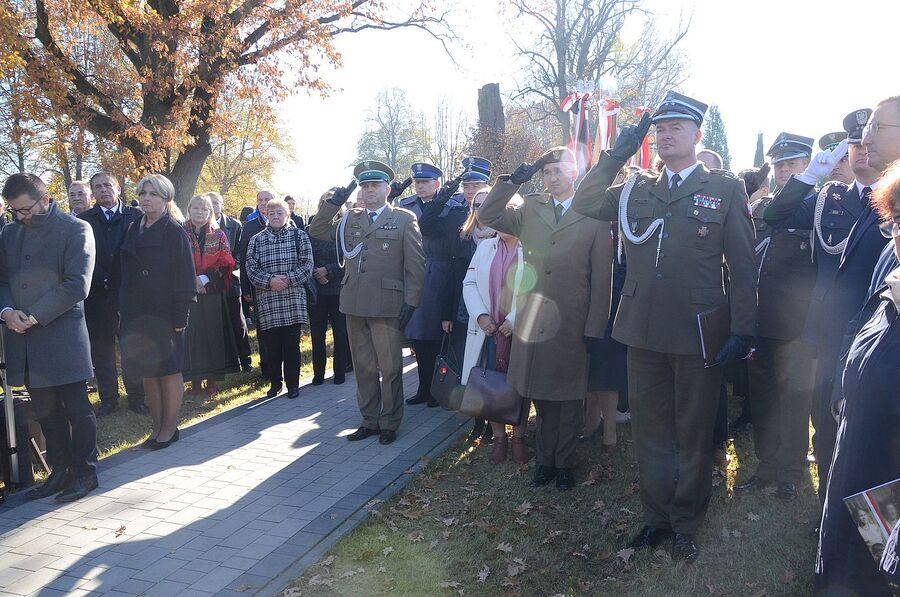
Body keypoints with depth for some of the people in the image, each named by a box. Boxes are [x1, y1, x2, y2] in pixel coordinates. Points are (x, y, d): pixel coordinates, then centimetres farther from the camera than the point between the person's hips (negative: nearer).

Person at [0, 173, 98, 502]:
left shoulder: (75, 229, -5)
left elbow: (76, 285, -13)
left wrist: (34, 316, -14)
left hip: (62, 335, -6)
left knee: (76, 408, 3)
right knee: (46, 411, 13)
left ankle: (84, 472, 16)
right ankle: (59, 471, 24)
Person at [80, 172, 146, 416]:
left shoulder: (136, 216, 3)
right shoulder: (84, 220, 6)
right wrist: (102, 280, -9)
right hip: (97, 295, 1)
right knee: (101, 351, 7)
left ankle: (136, 398, 13)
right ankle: (108, 400, 17)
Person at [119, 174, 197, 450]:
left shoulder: (174, 232, -6)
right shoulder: (133, 230, 11)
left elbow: (184, 275, -10)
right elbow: (126, 272, 14)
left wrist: (180, 314, -16)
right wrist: (123, 307, 8)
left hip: (164, 313, -6)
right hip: (136, 313, 6)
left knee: (169, 370, 2)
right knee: (147, 372, 9)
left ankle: (169, 428, 12)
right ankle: (157, 427, 19)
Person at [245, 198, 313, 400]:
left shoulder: (299, 236, 6)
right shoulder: (256, 240, 10)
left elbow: (307, 264, -1)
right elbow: (251, 268, 3)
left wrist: (288, 279, -14)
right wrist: (269, 280, -14)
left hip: (293, 300, -1)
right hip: (267, 301, 1)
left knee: (292, 344, 3)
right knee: (271, 346, 5)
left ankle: (293, 384, 14)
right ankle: (275, 383, 21)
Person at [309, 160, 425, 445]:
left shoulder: (404, 219, 2)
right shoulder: (350, 219, 14)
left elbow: (415, 264, -2)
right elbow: (317, 231, 16)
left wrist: (411, 301, -9)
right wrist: (333, 203, 4)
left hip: (387, 304, -4)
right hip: (355, 304, 5)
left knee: (390, 368, 2)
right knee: (363, 367, 12)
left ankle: (389, 423, 16)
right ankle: (369, 421, 24)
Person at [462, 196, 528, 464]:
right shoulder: (485, 247, 11)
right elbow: (469, 284, 7)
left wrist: (514, 319, -17)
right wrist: (480, 315, -7)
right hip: (489, 330, 3)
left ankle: (518, 438, 19)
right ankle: (499, 438, 19)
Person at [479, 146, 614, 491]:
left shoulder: (594, 216, -2)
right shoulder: (530, 210, 10)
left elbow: (602, 277, -4)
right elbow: (487, 217, 5)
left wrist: (594, 328, -9)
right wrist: (513, 180, -3)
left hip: (572, 325, -3)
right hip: (533, 320, 3)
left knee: (569, 399, 9)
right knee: (542, 397, 12)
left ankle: (564, 464, 24)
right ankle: (545, 460, 26)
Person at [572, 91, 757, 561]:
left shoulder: (726, 190, 2)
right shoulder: (636, 190, 12)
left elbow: (743, 267, -1)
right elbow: (584, 205, 3)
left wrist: (743, 330, -8)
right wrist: (616, 155, -2)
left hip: (698, 333, -3)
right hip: (644, 329, 3)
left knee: (693, 434, 9)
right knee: (650, 429, 13)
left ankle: (686, 525, 26)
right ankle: (657, 516, 29)